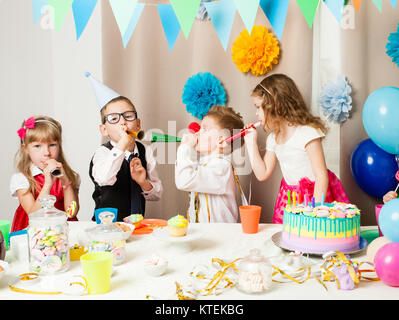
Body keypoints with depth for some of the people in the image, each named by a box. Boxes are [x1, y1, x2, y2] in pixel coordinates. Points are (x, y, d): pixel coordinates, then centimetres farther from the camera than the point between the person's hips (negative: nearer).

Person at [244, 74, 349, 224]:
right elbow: (262, 174, 8)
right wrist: (251, 142, 6)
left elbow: (321, 176, -18)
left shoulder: (307, 132, -16)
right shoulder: (273, 138, 8)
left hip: (314, 194, -6)